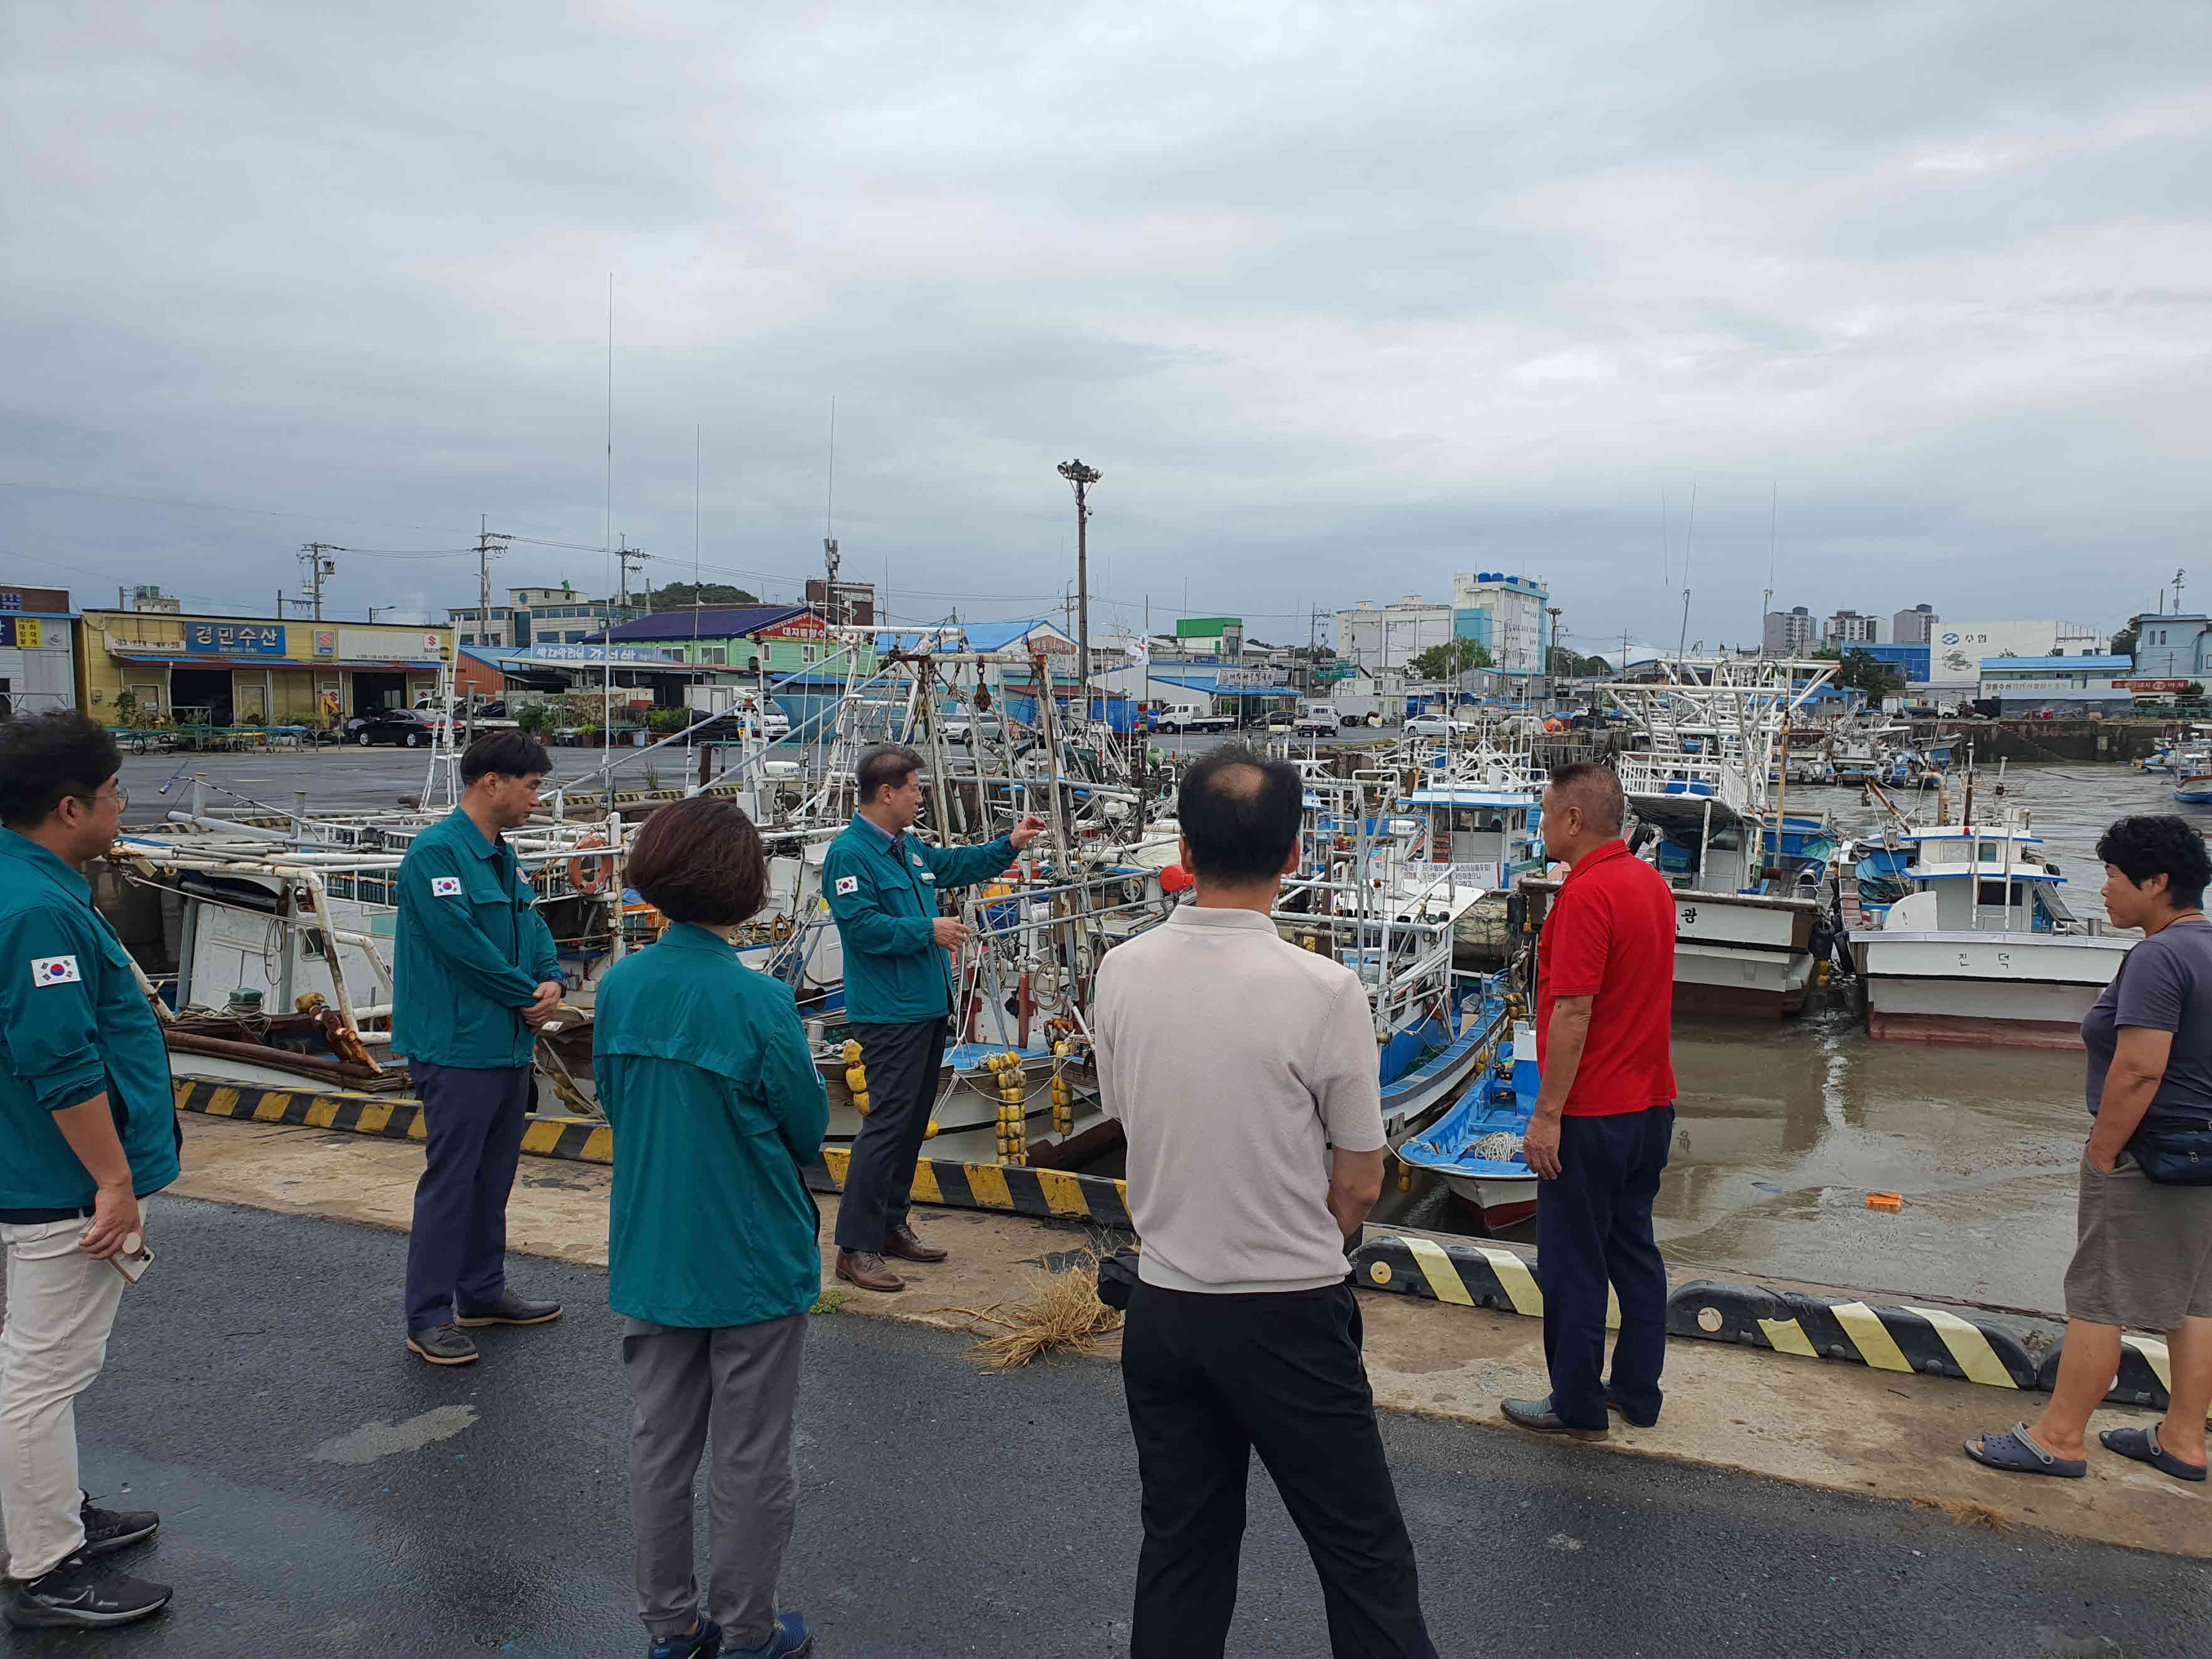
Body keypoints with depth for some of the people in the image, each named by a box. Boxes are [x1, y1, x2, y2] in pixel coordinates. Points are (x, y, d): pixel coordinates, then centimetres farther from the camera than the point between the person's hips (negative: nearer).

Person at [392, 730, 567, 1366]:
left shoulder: (503, 856, 13)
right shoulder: (436, 853, -16)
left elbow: (534, 929, 14)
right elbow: (462, 943, -22)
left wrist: (552, 982, -6)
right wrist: (529, 996, -11)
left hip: (511, 1045, 9)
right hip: (459, 1048, -9)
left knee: (493, 1177, 17)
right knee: (450, 1182, -3)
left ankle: (482, 1293, 30)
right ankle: (428, 1319, 7)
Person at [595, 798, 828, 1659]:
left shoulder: (619, 985, -7)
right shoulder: (758, 1002, -23)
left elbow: (613, 1103, 5)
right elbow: (811, 1130, -11)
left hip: (650, 1258, 5)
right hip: (752, 1263, -5)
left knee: (660, 1448, 19)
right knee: (751, 1463, 12)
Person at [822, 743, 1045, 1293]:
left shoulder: (908, 848, 14)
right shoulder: (849, 854, -14)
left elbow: (955, 865, 32)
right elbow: (860, 925, -23)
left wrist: (1010, 845, 26)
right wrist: (928, 930, -19)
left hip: (928, 1006, 10)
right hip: (889, 1014, -10)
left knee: (912, 1122, 15)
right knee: (886, 1123, -10)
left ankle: (891, 1226, 27)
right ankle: (856, 1248, -5)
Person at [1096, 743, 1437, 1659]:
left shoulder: (1121, 973, -7)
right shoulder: (1323, 990, -19)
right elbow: (1359, 1185, -8)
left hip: (1162, 1306, 4)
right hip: (1291, 1318, -4)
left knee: (1182, 1551, 19)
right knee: (1365, 1559, 11)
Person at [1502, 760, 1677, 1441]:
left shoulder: (1587, 895, -21)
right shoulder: (1652, 882, 8)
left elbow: (1573, 1013, -24)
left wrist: (1547, 1114, -19)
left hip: (1591, 1114, -9)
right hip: (1650, 1103, 9)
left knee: (1573, 1264, 4)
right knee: (1634, 1250, 17)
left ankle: (1577, 1405, 15)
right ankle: (1637, 1392, 27)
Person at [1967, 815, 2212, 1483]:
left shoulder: (2158, 958, -20)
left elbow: (2138, 1070, -26)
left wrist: (2101, 1156, -18)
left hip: (2150, 1154, -10)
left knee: (2098, 1297, -2)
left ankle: (2060, 1438, 6)